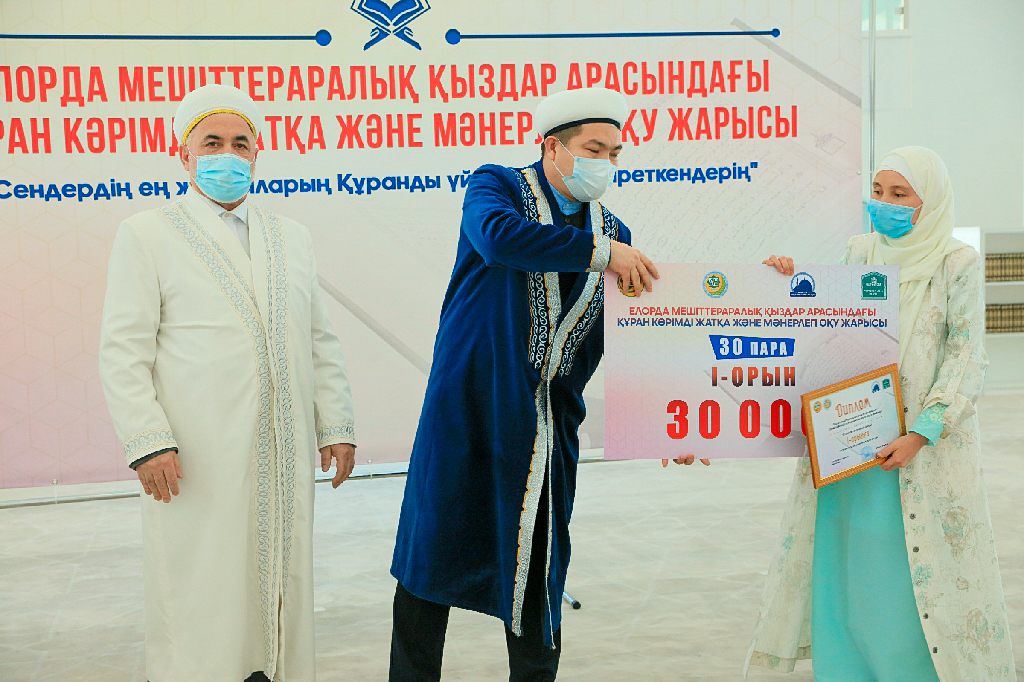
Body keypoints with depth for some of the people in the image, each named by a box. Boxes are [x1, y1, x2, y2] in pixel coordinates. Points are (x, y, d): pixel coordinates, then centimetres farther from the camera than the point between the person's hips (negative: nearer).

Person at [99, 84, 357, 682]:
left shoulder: (291, 237, 16)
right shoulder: (147, 235, 2)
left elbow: (322, 342, 16)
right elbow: (124, 352, -3)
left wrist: (337, 426, 9)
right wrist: (147, 442, -12)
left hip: (285, 454, 4)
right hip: (197, 461, -4)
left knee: (281, 582, 8)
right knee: (203, 595, 0)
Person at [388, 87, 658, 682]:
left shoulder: (612, 231, 11)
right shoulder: (496, 186, -2)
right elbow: (499, 236, -28)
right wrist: (599, 252, -27)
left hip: (549, 421, 4)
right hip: (469, 408, -4)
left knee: (540, 564, 9)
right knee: (437, 549, 4)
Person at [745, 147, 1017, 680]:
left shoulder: (957, 263, -4)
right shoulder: (859, 253, 9)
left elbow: (966, 357, -8)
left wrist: (921, 434, -17)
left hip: (924, 443, -4)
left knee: (919, 571, -2)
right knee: (845, 562, 6)